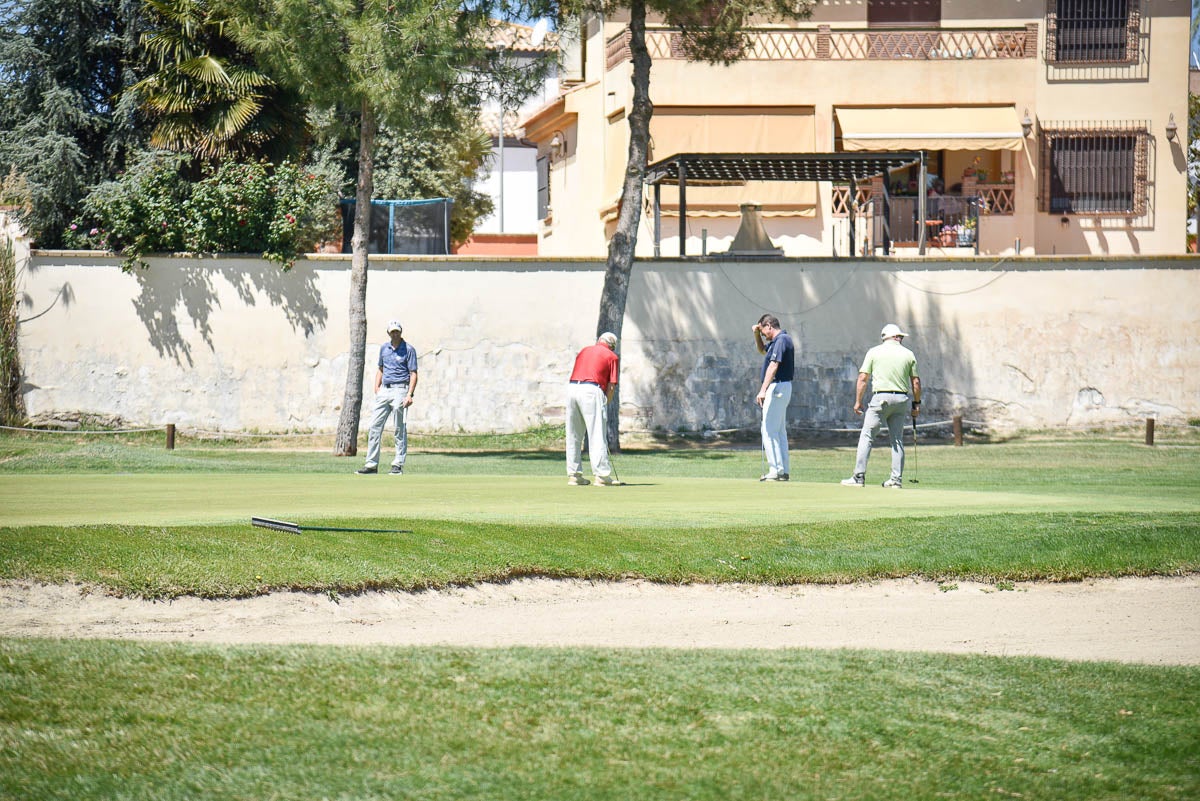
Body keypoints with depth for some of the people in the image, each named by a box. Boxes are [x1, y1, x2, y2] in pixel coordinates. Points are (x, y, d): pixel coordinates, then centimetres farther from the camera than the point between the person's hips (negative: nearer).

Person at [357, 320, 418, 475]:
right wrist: (377, 389, 11)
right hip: (384, 391, 6)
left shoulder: (409, 349, -4)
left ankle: (398, 465, 3)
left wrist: (409, 395, -18)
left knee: (400, 429, -2)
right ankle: (371, 464, 5)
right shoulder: (384, 348, 14)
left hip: (399, 390, -6)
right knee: (374, 427, 1)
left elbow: (413, 374, -7)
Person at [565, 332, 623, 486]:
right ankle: (602, 475, -5)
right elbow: (611, 386, 3)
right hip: (592, 391, -5)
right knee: (597, 435, -3)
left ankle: (573, 474, 14)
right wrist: (605, 404, 12)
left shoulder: (584, 351, 25)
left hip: (572, 387, 5)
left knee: (573, 436, 12)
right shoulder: (612, 357, 11)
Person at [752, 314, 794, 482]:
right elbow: (761, 349, 36)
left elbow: (773, 366, -24)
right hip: (782, 388, 11)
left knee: (769, 430, -11)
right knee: (780, 431, 14)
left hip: (777, 387, -11)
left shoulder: (781, 340, -15)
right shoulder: (776, 341, 16)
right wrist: (756, 334, 17)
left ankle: (776, 470, -14)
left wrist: (763, 390, -29)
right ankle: (784, 470, 16)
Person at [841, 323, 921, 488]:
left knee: (866, 436, -2)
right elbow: (915, 381, 9)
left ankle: (859, 476, -9)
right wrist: (917, 403, 18)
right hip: (902, 398, 3)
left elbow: (863, 378, 0)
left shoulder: (874, 352, 4)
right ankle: (897, 479, 7)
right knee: (897, 439, 10)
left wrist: (858, 401, 5)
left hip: (881, 398, -3)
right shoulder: (908, 354, 9)